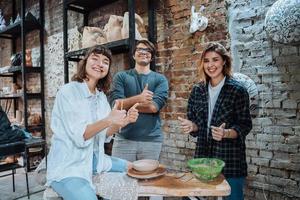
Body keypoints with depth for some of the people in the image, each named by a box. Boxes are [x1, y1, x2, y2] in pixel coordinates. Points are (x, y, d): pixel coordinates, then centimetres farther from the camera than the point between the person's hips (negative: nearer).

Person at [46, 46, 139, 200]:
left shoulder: (101, 96, 6)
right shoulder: (68, 91, -15)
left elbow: (104, 135, 3)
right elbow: (79, 136, -22)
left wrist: (124, 121, -14)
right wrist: (108, 121, -37)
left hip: (93, 159, 8)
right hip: (67, 167, -7)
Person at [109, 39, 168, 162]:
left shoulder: (160, 79, 3)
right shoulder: (121, 76, 4)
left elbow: (154, 106, -10)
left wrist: (126, 104, -8)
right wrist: (138, 98, -23)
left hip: (151, 140, 1)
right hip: (124, 138, 0)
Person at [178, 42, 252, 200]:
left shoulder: (237, 90, -7)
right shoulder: (197, 90, 5)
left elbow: (245, 125, -7)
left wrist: (226, 133, -25)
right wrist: (191, 126, -11)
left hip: (230, 157, -3)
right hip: (203, 155, 4)